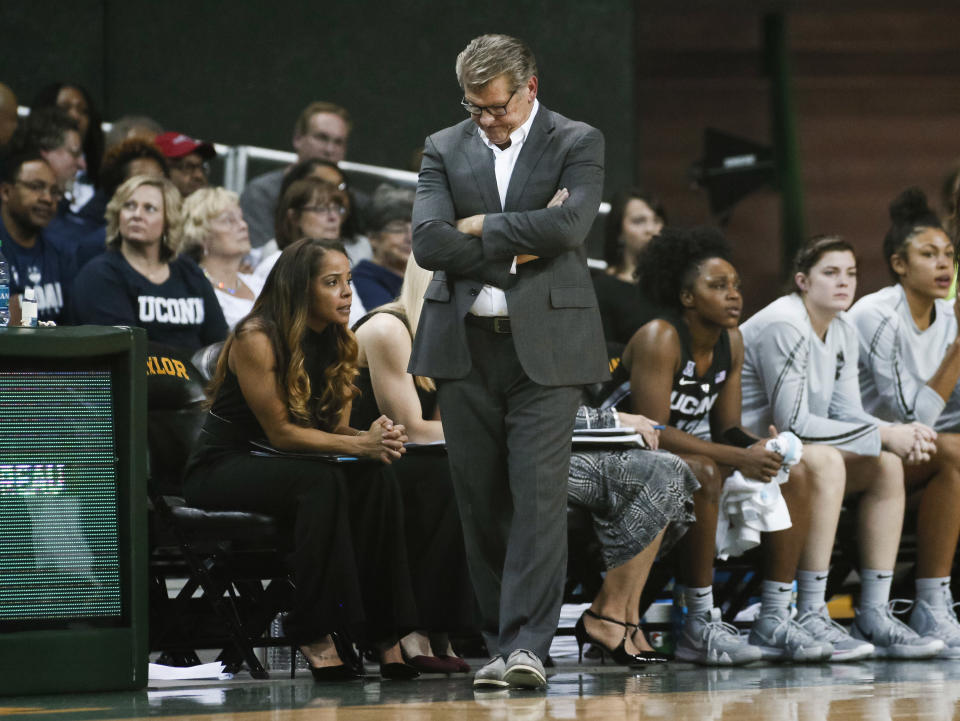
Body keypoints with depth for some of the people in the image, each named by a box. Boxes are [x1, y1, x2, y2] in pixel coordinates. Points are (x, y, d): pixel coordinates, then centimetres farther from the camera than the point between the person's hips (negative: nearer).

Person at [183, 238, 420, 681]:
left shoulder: (338, 343, 5)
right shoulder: (256, 338, -18)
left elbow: (334, 428, 2)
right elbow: (280, 432, -19)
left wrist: (374, 437, -22)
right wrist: (360, 444, -28)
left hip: (280, 468, 7)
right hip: (221, 469, -7)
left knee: (376, 478, -22)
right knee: (321, 484, -34)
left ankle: (387, 634, -26)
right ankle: (315, 636, -34)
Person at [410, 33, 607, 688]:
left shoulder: (578, 144, 2)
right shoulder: (445, 149, 10)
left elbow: (570, 224, -15)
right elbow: (429, 242, -3)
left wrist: (481, 226, -6)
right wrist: (519, 243, -8)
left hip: (544, 345, -3)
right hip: (465, 345, 3)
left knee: (539, 495, -11)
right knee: (481, 501, 5)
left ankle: (529, 645, -13)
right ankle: (502, 643, 12)